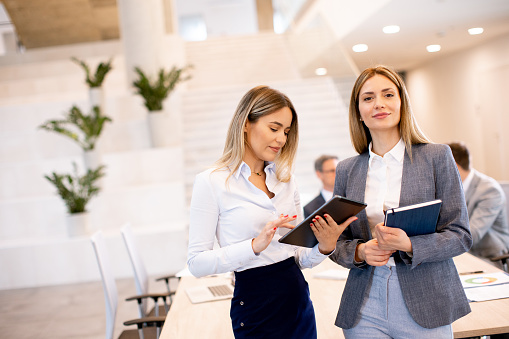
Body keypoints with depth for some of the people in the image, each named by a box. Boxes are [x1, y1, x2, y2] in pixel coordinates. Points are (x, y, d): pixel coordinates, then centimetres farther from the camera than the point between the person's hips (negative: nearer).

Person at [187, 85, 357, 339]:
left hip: (299, 300, 6)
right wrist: (255, 246, -24)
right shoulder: (211, 182, -8)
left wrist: (324, 247, -10)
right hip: (255, 306, -5)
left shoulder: (284, 179, 9)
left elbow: (299, 257, 10)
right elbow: (196, 263, -13)